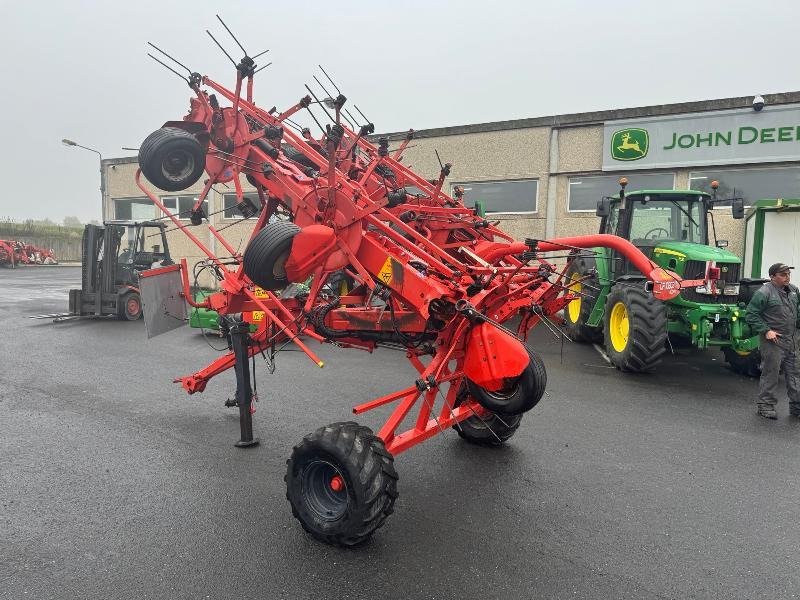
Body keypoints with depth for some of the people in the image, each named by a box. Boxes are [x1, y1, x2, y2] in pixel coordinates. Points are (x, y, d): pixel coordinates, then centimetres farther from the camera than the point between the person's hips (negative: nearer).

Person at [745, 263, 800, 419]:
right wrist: (766, 330, -18)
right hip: (773, 341, -7)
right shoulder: (764, 293, -14)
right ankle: (766, 405, 11)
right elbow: (751, 315, -14)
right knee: (770, 374, 0)